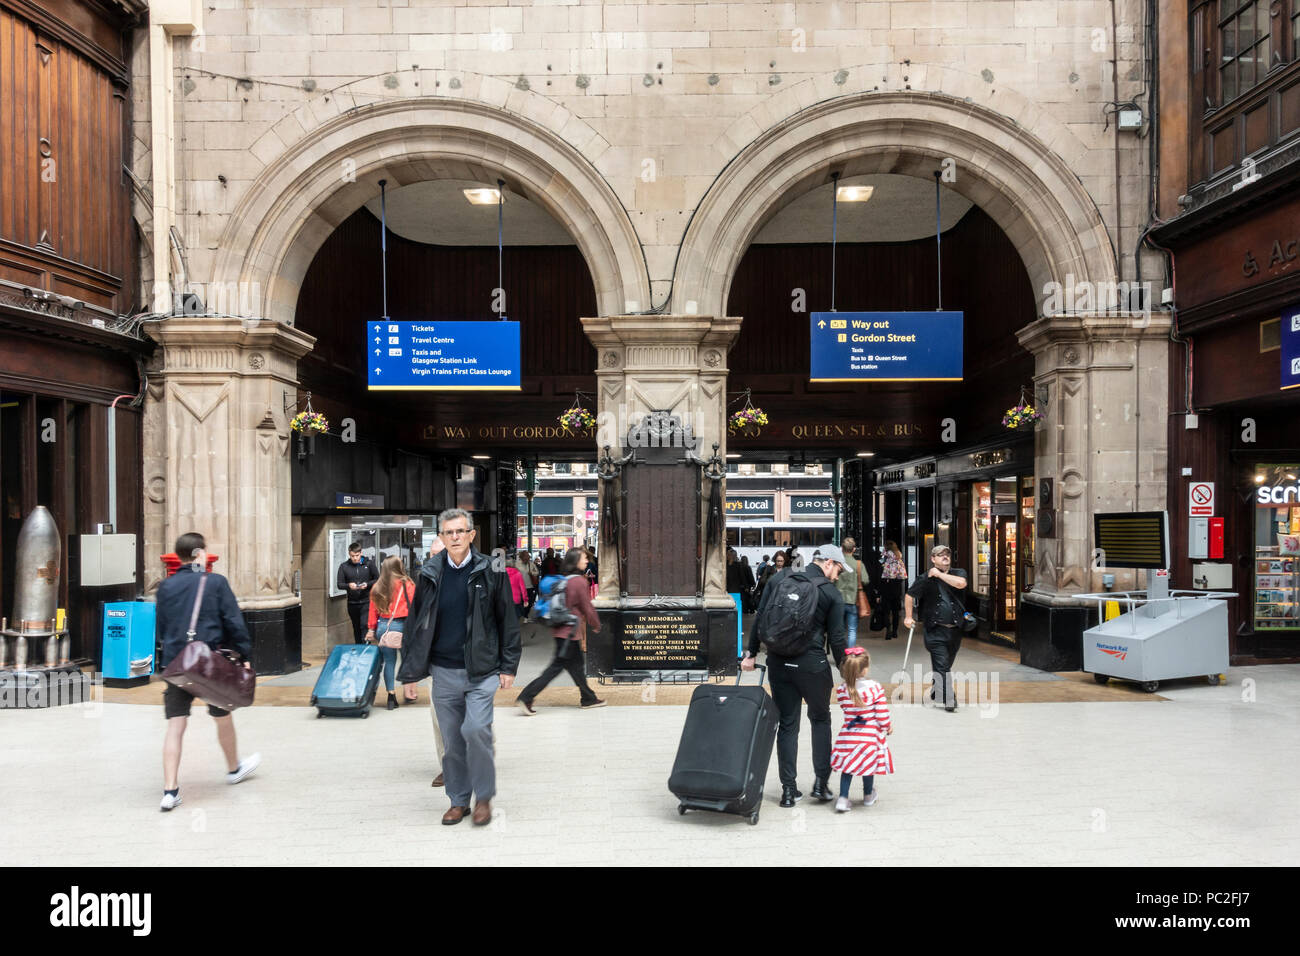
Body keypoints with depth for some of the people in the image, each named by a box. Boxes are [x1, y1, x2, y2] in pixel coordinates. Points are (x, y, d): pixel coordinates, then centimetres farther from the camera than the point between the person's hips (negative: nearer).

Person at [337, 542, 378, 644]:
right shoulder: (344, 566, 4)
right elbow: (339, 584, 2)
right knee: (356, 628, 12)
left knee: (365, 625, -14)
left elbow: (377, 580, 3)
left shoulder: (369, 564, 1)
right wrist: (348, 585, -19)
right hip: (352, 603, 3)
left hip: (366, 602, -3)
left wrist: (367, 584, -15)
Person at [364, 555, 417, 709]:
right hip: (401, 626, -3)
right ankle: (409, 694, 15)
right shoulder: (407, 585, -4)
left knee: (389, 661, 7)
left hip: (382, 626, 3)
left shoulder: (377, 587, 6)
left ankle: (391, 695, 2)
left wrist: (371, 630, 15)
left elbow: (373, 610, 9)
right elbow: (413, 607, -5)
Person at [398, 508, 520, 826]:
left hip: (482, 670, -3)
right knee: (452, 739, 8)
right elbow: (416, 622, 13)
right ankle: (458, 801, 24)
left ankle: (484, 797, 4)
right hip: (443, 671, 3)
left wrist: (508, 667, -1)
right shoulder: (429, 574, 5)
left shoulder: (490, 571, -2)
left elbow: (508, 620, 2)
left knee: (475, 729, -15)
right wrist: (412, 670, 10)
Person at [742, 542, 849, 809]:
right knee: (820, 719, 17)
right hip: (812, 664, -3)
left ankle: (788, 789, 11)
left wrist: (751, 653, 13)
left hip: (778, 663, 3)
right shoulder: (831, 593, -3)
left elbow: (759, 619, 7)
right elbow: (836, 637, -3)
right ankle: (821, 782, 13)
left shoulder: (778, 579, 7)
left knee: (787, 724, 11)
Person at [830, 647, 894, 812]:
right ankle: (868, 796, 40)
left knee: (847, 768, 17)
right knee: (869, 766, 20)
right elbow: (882, 716, -13)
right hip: (870, 735, -1)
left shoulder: (841, 691, -9)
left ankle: (843, 798, 8)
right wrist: (888, 727, 6)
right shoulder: (875, 688, -18)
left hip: (847, 735, 2)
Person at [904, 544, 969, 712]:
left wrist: (939, 574, -11)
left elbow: (961, 584, -16)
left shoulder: (958, 573, 7)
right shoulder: (926, 578, 0)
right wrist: (908, 617, 9)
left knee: (946, 665, 16)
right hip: (936, 630, -3)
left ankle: (936, 691, 37)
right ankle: (949, 700, -13)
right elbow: (910, 595, 10)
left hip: (955, 629, 3)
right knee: (941, 665, -12)